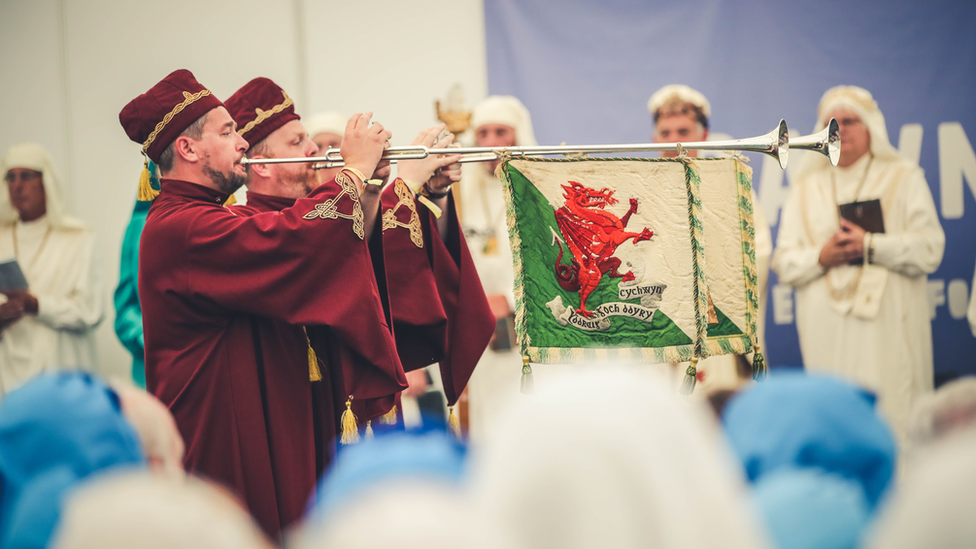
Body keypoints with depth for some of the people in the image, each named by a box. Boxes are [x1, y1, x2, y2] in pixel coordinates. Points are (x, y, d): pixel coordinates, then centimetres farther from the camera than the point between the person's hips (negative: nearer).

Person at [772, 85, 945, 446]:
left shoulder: (903, 178, 10)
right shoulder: (806, 188, 17)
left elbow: (930, 248, -1)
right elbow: (784, 263, 11)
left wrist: (870, 246, -12)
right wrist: (821, 256, -9)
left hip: (885, 325, -2)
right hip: (828, 331, 2)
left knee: (892, 417, -9)